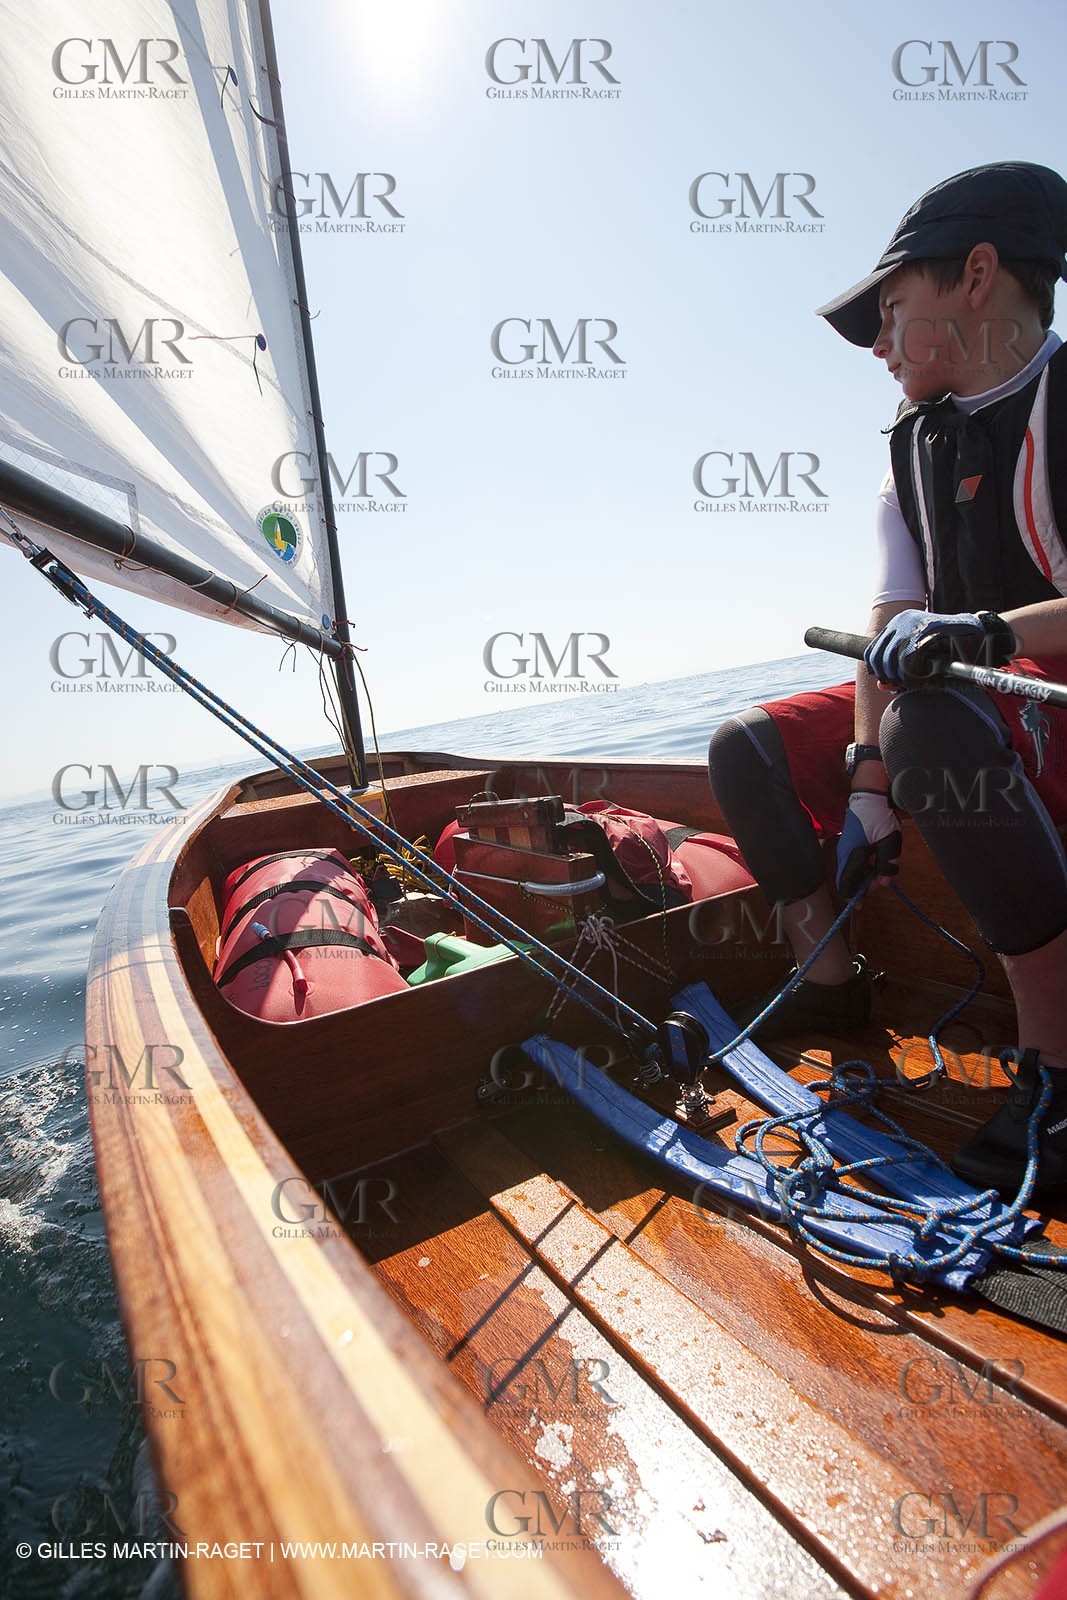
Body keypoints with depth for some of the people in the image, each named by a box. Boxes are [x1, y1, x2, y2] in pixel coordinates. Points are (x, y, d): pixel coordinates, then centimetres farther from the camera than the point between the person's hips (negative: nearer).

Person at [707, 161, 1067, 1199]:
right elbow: (892, 631, 1)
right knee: (746, 751, -5)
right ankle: (830, 981, 2)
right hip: (963, 704, 7)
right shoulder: (912, 455, 11)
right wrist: (867, 782, -10)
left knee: (935, 727, -38)